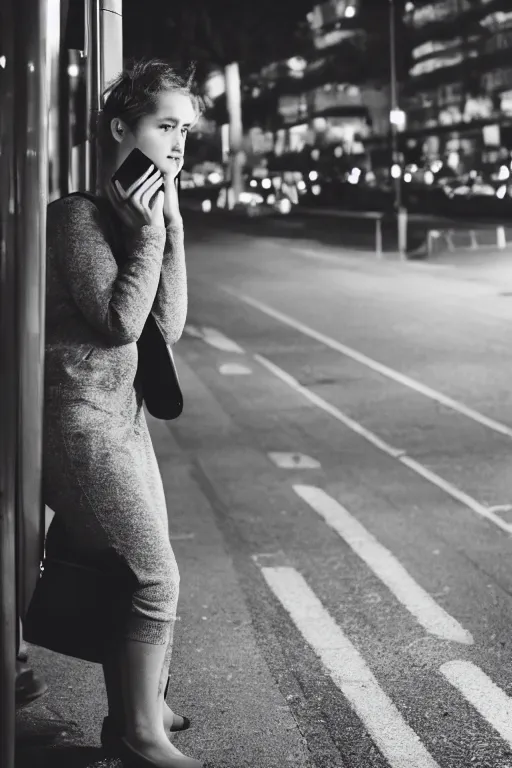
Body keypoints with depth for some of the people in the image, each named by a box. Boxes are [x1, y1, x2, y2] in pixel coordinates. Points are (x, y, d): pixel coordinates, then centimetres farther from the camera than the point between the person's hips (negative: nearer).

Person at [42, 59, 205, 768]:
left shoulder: (136, 212, 11)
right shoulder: (78, 214, -15)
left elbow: (168, 325, 2)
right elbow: (120, 320, -20)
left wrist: (172, 226, -6)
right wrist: (150, 231, -16)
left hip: (122, 413, 9)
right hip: (80, 416, -9)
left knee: (135, 575, 16)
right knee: (154, 578, -6)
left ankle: (135, 708, 31)